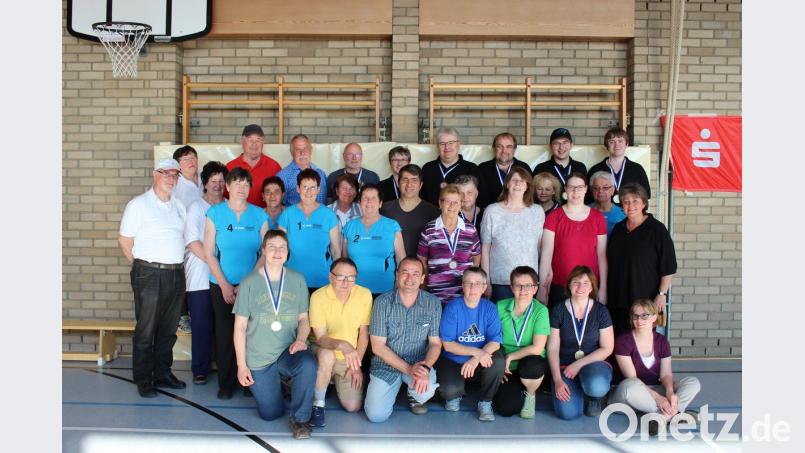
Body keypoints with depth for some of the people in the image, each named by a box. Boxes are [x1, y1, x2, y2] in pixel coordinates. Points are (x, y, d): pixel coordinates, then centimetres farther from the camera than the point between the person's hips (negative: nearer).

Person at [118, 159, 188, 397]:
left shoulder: (179, 206, 14)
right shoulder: (138, 205, -4)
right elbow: (125, 241, -2)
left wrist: (175, 263, 9)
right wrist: (144, 266, 2)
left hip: (176, 273, 6)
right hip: (149, 275, -5)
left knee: (168, 329, 12)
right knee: (146, 330, 1)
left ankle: (163, 373, 24)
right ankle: (143, 380, 11)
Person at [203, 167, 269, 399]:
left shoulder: (259, 215, 3)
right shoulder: (215, 213, 0)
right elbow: (209, 252, -1)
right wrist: (224, 285, -7)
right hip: (222, 285, -1)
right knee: (225, 333, 2)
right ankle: (226, 382, 15)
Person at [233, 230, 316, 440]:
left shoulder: (297, 280, 0)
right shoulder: (249, 283, -5)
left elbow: (303, 318, 6)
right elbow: (240, 327, -2)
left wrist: (300, 340, -15)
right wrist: (241, 365, -5)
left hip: (288, 352, 1)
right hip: (258, 359, 0)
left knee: (308, 363, -33)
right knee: (270, 413, 2)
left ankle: (299, 418, -11)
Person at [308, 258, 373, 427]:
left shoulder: (365, 295, -10)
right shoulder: (318, 297, -19)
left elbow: (364, 333, -1)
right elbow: (320, 338, -23)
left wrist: (357, 364, -5)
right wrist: (341, 345, -42)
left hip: (350, 358, 3)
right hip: (324, 353, -3)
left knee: (353, 406, -9)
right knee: (327, 354, -38)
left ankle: (336, 381, 26)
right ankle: (318, 404, -15)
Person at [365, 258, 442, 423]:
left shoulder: (433, 303, -7)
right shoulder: (382, 302, -11)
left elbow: (435, 343, -3)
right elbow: (378, 346, -11)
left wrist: (426, 367, -25)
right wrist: (408, 369, -21)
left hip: (418, 363, 1)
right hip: (386, 364, 0)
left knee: (426, 390, -32)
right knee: (376, 415, -14)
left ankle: (414, 396, 8)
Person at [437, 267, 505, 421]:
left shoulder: (489, 308, -5)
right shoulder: (452, 307, -12)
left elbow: (495, 342, -12)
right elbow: (448, 344, -14)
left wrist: (476, 359, -30)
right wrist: (476, 351, -27)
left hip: (481, 362, 2)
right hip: (453, 361, -2)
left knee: (499, 361, -29)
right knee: (449, 389, -31)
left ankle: (485, 402, -3)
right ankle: (454, 395, 11)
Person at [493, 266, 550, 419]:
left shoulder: (540, 311, -13)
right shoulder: (500, 307, -5)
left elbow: (537, 348, -18)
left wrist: (510, 357, -13)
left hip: (531, 364, -2)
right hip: (506, 369, 2)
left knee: (532, 365, -37)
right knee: (506, 409, -18)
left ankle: (530, 394, -1)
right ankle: (518, 391, 21)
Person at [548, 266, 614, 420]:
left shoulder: (601, 311, 0)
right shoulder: (558, 311, 0)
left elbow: (607, 348, -2)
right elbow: (552, 348, -2)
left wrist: (579, 364, -13)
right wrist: (557, 380, -13)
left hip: (594, 363, 0)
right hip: (565, 366, 0)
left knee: (596, 387, -36)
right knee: (567, 412, -23)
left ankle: (594, 396, 3)